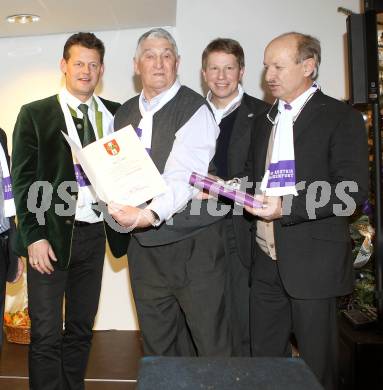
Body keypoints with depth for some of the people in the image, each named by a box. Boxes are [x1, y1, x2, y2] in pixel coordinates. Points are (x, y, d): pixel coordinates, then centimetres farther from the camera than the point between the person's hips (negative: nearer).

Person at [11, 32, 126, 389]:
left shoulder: (113, 115, 8)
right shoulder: (34, 114, 0)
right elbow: (23, 180, -3)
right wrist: (34, 236, -10)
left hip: (94, 233, 3)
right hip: (51, 235, -3)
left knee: (81, 328, 13)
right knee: (46, 334, 1)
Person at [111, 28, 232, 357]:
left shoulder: (195, 109, -10)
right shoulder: (124, 114, 11)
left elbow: (182, 176, -22)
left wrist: (150, 214, -38)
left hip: (193, 246, -5)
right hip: (143, 246, 6)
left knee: (212, 346, 5)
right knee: (158, 347, 18)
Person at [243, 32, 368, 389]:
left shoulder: (341, 118, -4)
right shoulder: (264, 122, 16)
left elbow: (352, 190, -13)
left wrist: (287, 207, -21)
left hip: (312, 262, -5)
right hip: (267, 258, 6)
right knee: (264, 357, 13)